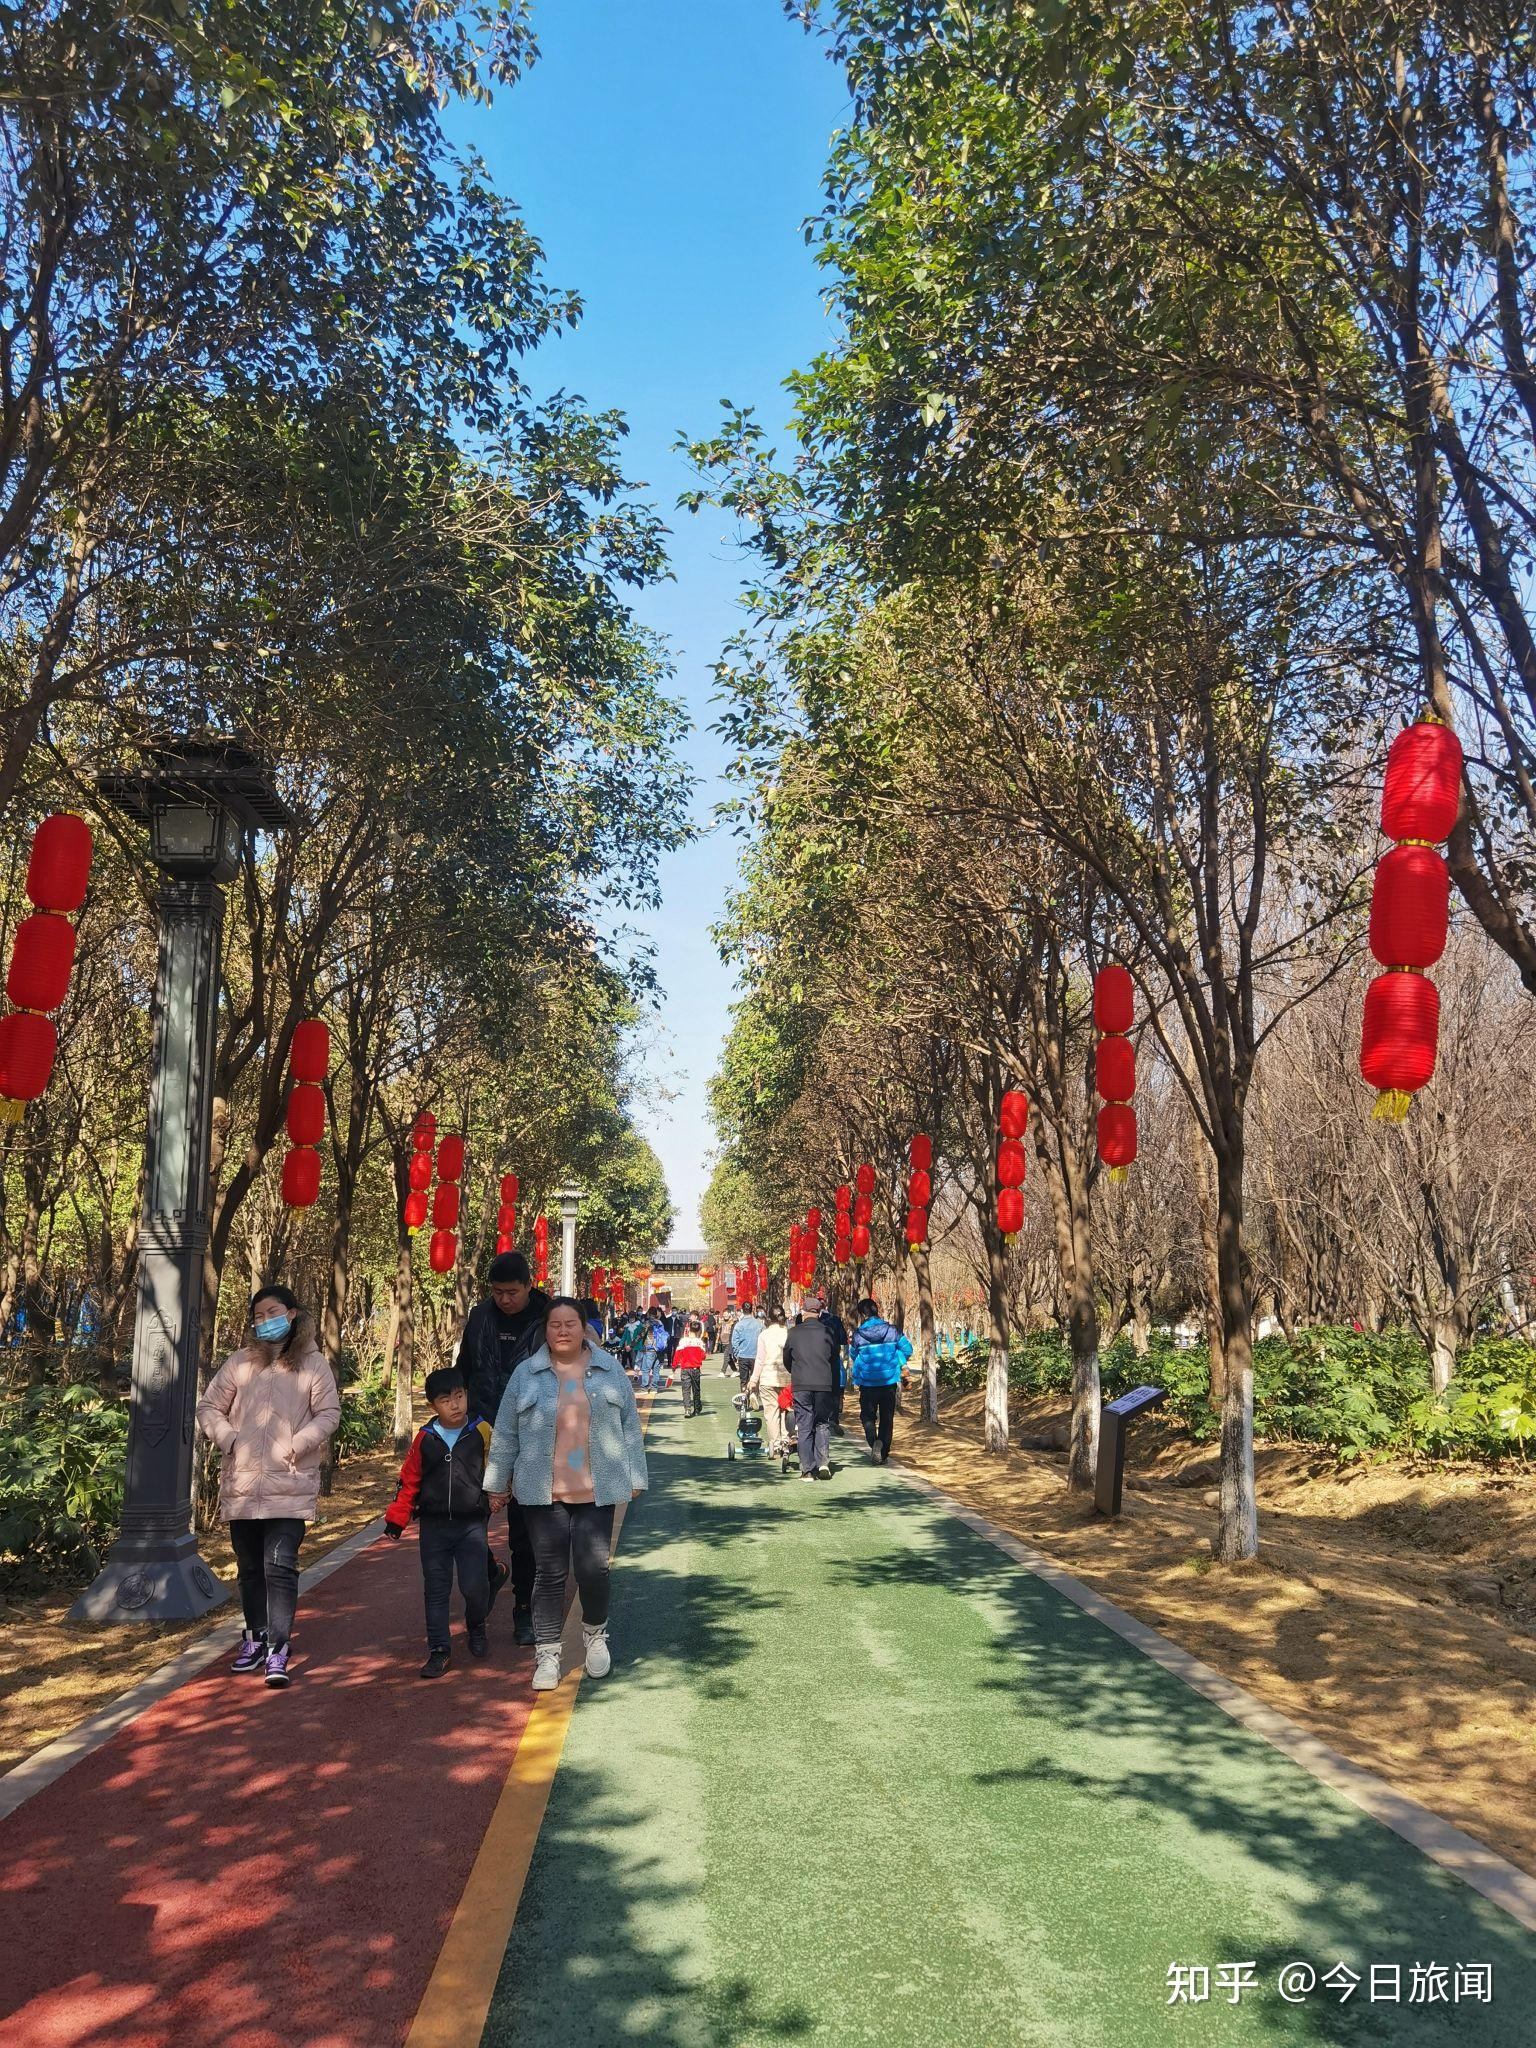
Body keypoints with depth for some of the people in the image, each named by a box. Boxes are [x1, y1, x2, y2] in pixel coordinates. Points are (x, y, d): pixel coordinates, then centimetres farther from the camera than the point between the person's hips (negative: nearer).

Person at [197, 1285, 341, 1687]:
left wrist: (299, 1444, -13)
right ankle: (256, 1638, 30)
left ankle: (277, 1651, -7)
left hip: (290, 1485, -3)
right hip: (241, 1484, 3)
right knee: (250, 1567, 15)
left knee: (280, 1565, -11)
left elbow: (329, 1414, -1)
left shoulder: (313, 1363, 0)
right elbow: (208, 1408, 9)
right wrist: (229, 1440, -6)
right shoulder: (239, 1362, 5)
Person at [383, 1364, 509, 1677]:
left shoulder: (483, 1433, -3)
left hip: (472, 1524, -2)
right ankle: (439, 1649, 16)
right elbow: (409, 1479, 8)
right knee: (435, 1590, 5)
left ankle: (477, 1627, 24)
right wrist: (396, 1518, 5)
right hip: (433, 1525, 2)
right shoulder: (425, 1439, 1)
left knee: (474, 1586, -8)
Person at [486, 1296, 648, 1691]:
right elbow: (505, 1434, 9)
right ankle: (548, 1654, 16)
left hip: (596, 1492, 0)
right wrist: (497, 1483, 10)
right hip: (543, 1492, 0)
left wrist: (634, 1477, 8)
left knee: (593, 1568, -2)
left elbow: (629, 1426, 9)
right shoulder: (526, 1374, 4)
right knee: (550, 1573, 3)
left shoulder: (610, 1370, 6)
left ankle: (595, 1635, 25)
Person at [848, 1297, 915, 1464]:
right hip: (889, 1381, 2)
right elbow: (907, 1348, -2)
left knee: (868, 1416, 10)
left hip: (867, 1383, -2)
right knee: (887, 1418, 14)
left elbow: (853, 1355, 5)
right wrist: (900, 1363, 14)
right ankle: (883, 1454, 15)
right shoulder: (892, 1330, -6)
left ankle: (874, 1440, -18)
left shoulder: (858, 1335, -10)